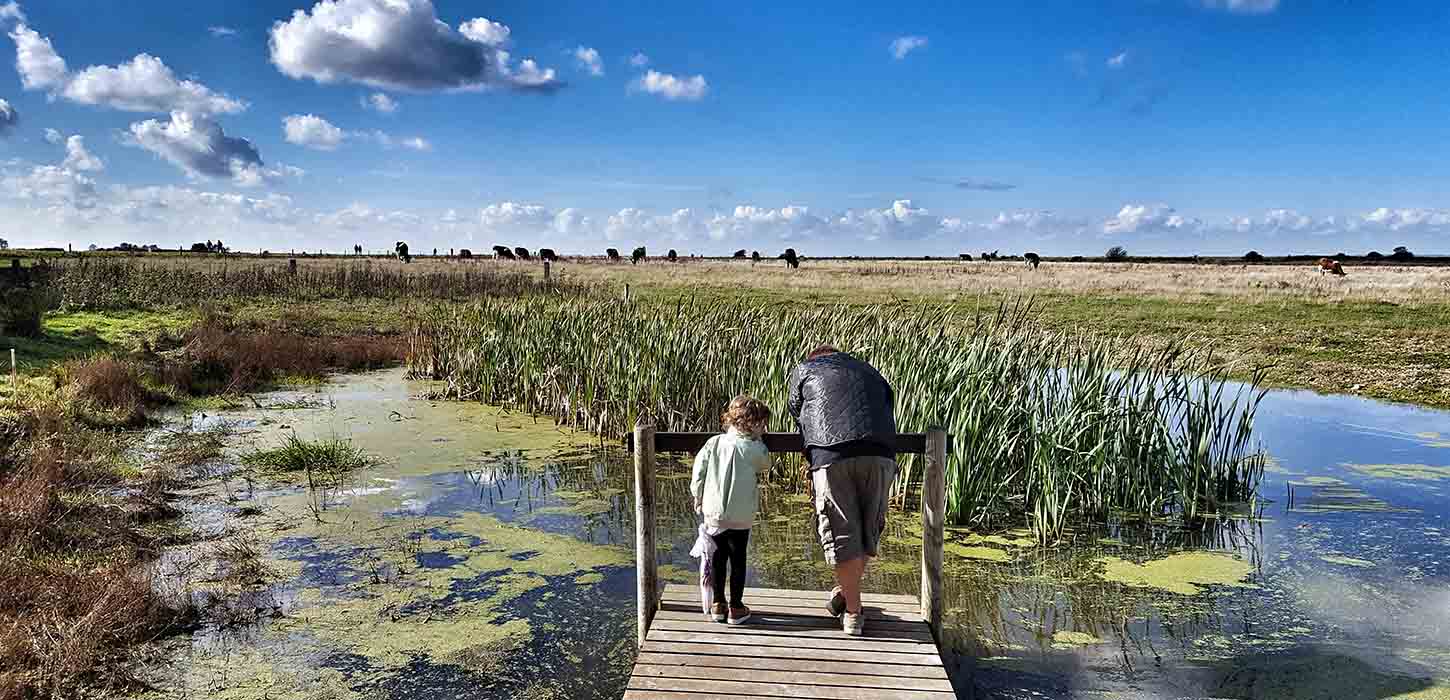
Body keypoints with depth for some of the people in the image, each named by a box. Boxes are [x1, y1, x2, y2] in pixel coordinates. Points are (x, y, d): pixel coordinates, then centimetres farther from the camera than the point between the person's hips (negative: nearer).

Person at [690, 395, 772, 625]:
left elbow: (698, 472, 0)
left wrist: (698, 498, 14)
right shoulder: (754, 448, -11)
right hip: (741, 516, -3)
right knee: (738, 559, 8)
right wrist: (758, 440, 11)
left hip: (713, 513, 3)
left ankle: (718, 604, 24)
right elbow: (765, 466, 8)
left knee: (718, 558, 16)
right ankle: (736, 608, 14)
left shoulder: (713, 443, -2)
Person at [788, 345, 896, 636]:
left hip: (831, 457, -2)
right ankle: (846, 591, 25)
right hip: (880, 456, 3)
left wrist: (811, 461, 40)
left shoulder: (803, 370, 25)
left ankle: (853, 612, 11)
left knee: (841, 533, 5)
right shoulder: (869, 371, 32)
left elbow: (799, 417, 29)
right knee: (869, 528, 17)